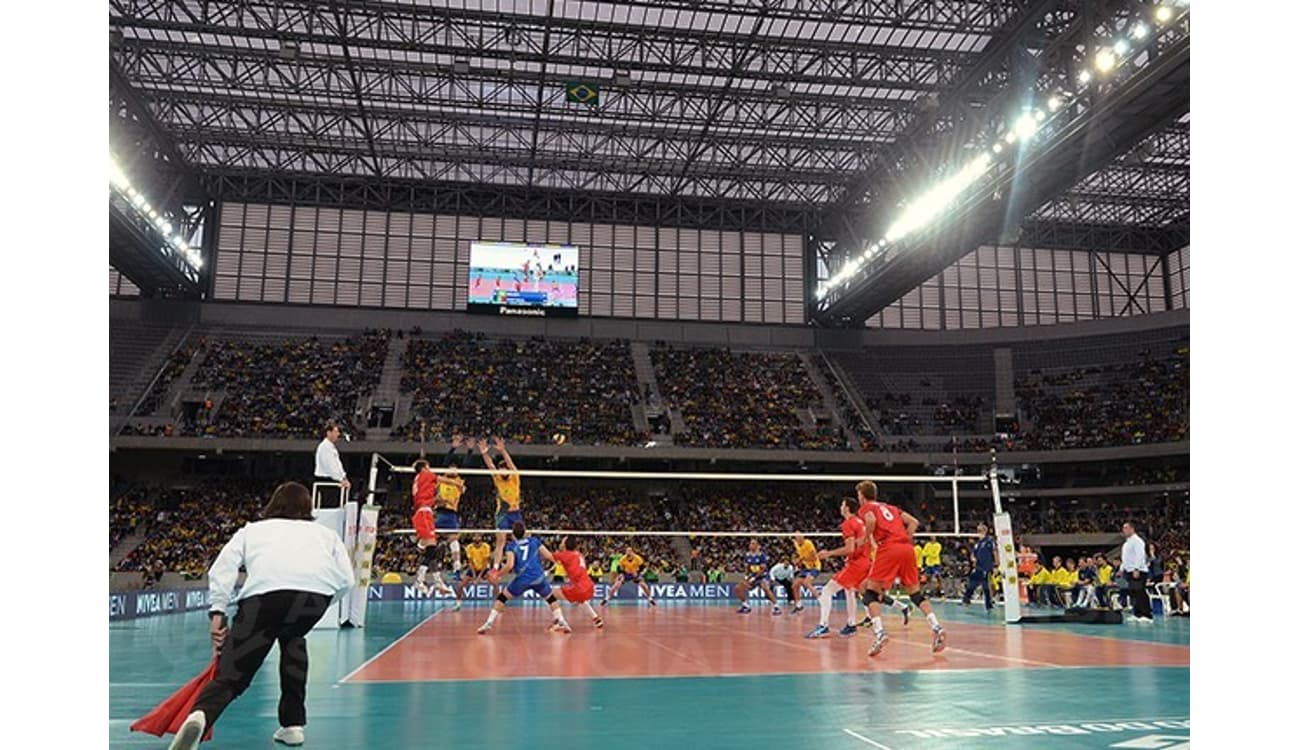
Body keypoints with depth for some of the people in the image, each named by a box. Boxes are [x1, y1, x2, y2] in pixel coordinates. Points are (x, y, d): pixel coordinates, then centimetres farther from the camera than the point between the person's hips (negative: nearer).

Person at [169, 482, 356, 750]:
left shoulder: (252, 529, 35)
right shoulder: (324, 532, 36)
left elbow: (222, 568, 16)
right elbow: (346, 579, 21)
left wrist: (217, 612, 10)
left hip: (264, 590, -1)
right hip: (318, 590, 2)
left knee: (231, 675, 1)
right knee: (292, 640, 33)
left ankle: (199, 716, -32)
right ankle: (292, 724, 30)